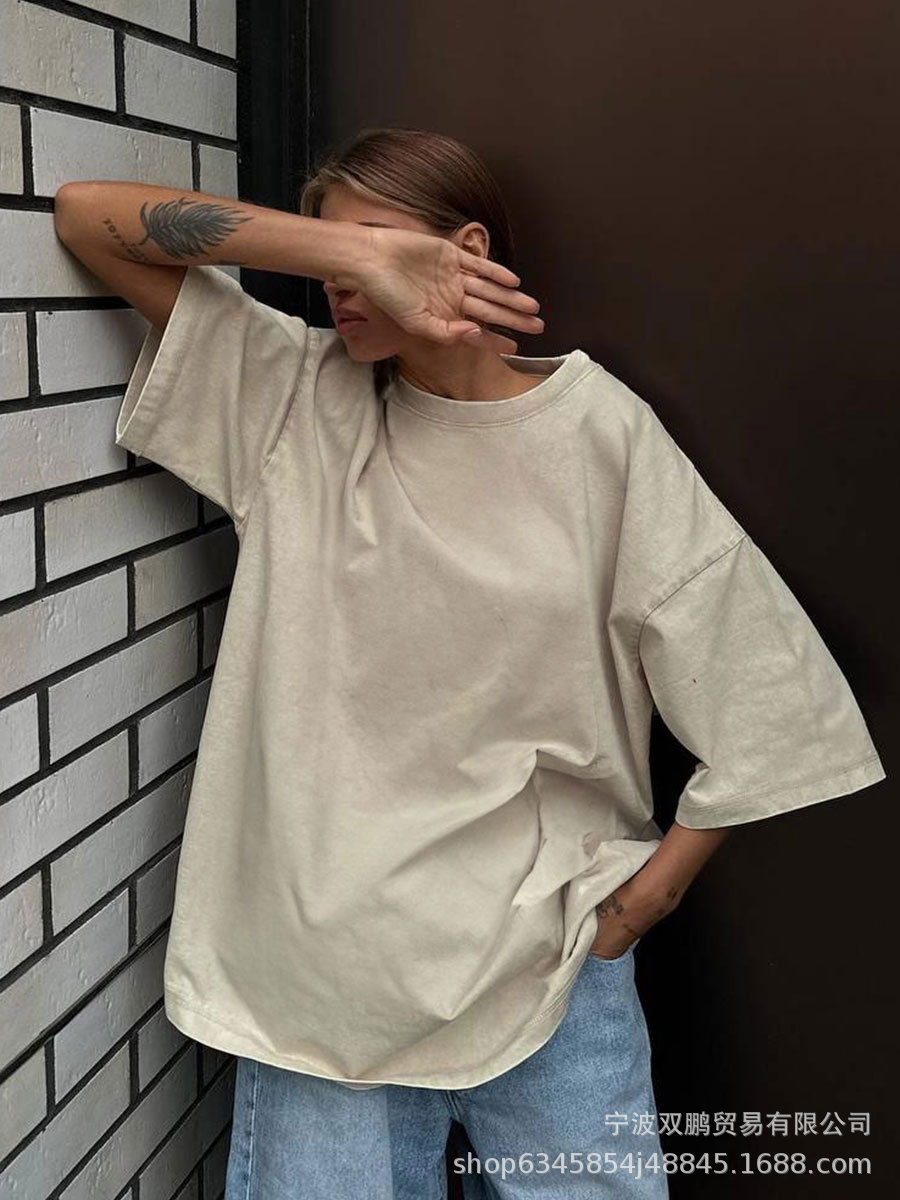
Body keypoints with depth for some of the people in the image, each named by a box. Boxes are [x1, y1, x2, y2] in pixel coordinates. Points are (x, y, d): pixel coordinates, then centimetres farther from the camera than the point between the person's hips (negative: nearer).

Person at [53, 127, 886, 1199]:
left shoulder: (600, 429, -4)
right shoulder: (296, 398, 1)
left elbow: (757, 678, -2)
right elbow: (87, 216, -3)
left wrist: (650, 890, -3)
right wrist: (348, 253, -15)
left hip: (550, 951, 0)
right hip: (324, 950, 1)